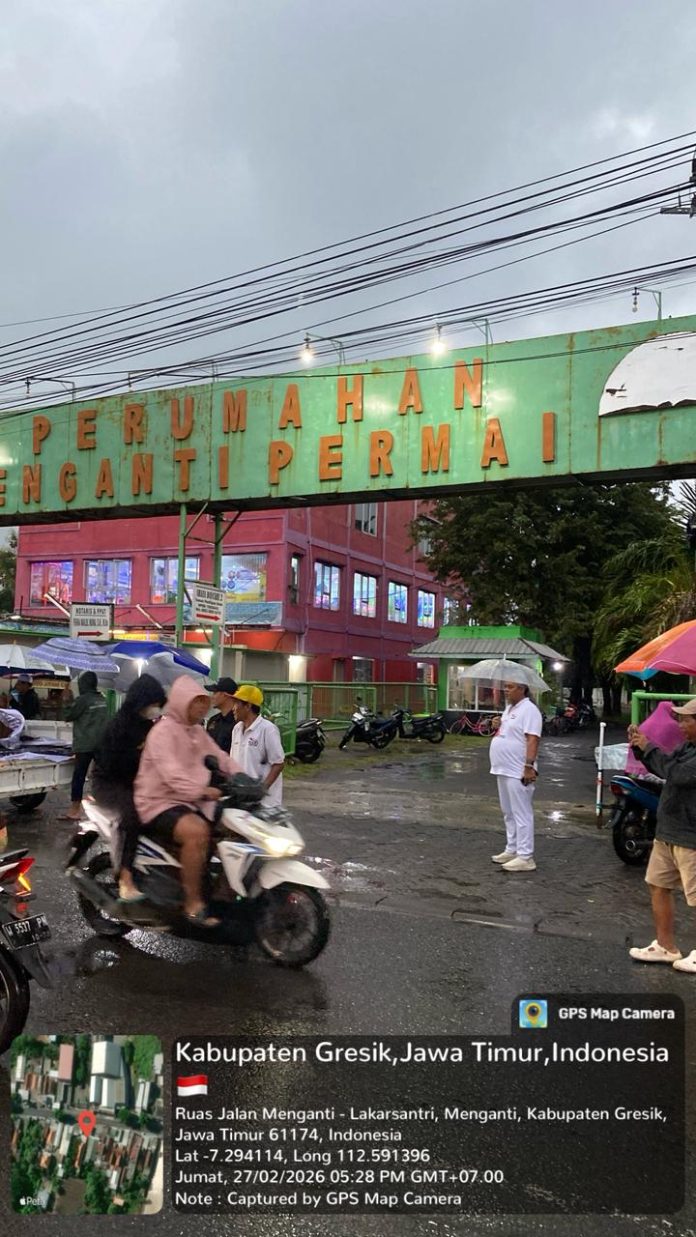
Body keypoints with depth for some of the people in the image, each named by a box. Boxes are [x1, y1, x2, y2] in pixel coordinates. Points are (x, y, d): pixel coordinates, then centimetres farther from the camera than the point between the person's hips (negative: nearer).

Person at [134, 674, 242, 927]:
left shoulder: (198, 731, 14)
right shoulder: (163, 731, -14)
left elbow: (221, 758, 11)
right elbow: (171, 773, -28)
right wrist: (202, 791, -40)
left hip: (192, 801, 9)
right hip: (160, 803, -9)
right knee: (197, 831, -34)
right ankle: (193, 905, -25)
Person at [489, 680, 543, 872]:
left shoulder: (529, 710, -14)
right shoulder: (509, 708, 16)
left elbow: (532, 740, -22)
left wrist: (529, 766, -26)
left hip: (518, 772, -10)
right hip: (503, 770, 10)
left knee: (521, 815, -7)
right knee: (509, 814, 17)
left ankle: (525, 857, -4)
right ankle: (512, 850, 26)